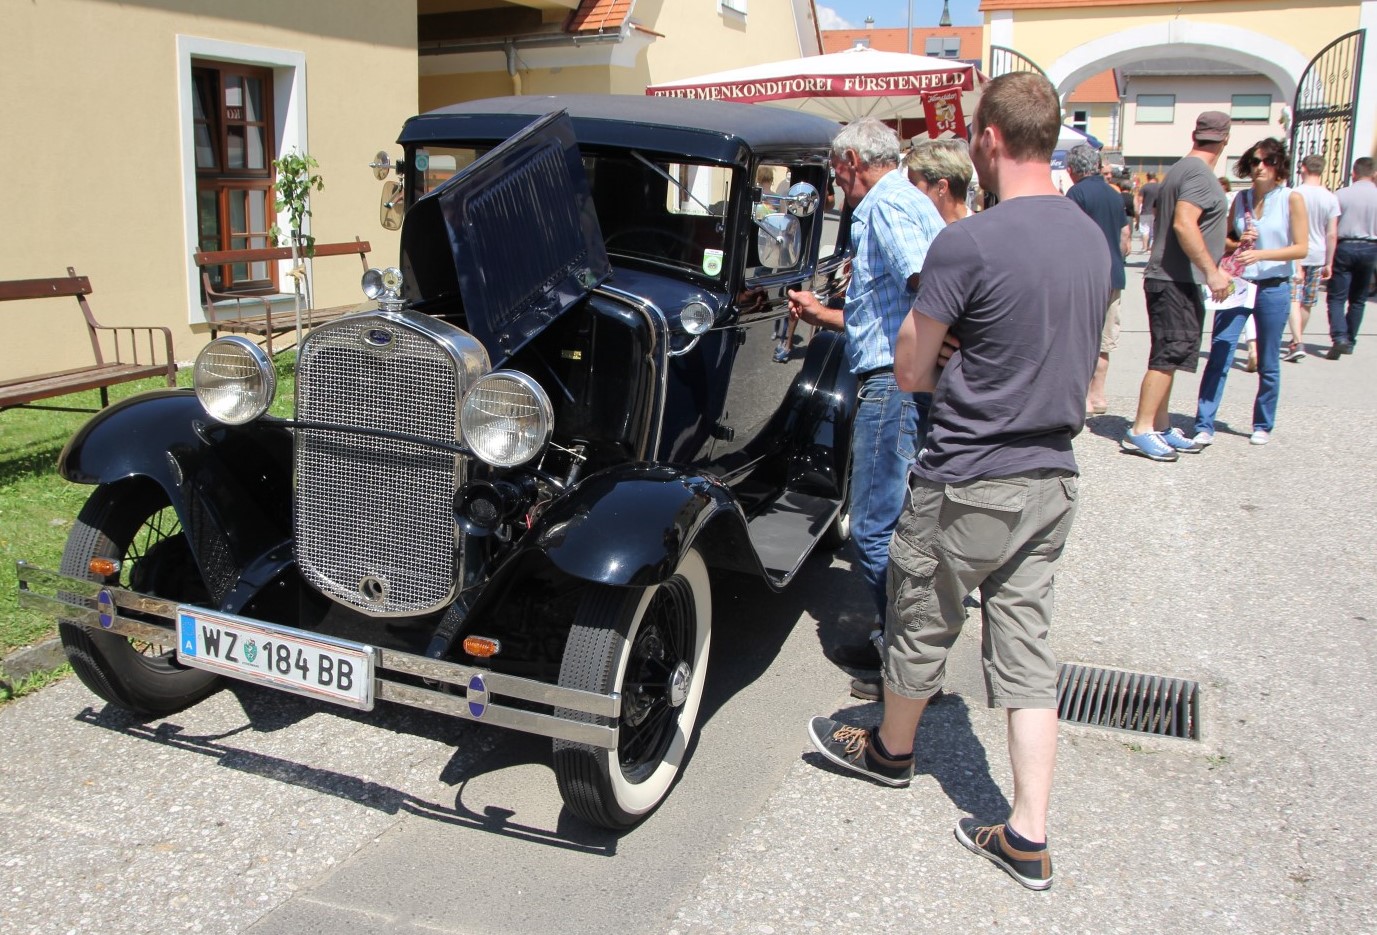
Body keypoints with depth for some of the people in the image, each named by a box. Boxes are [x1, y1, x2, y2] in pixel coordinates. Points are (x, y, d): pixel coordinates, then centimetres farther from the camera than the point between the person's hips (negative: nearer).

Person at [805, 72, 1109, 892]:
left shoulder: (967, 243, -20)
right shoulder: (1094, 239, 6)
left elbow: (911, 372, -13)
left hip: (967, 485, -7)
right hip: (1053, 479, 7)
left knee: (922, 625, 16)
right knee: (1026, 645, 12)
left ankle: (892, 749, 42)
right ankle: (1029, 837, 17)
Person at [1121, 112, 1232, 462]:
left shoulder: (1178, 171, 17)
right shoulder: (1199, 174, -13)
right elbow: (1184, 225, -26)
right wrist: (1212, 270, -24)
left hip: (1170, 278, 10)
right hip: (1178, 282, -10)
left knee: (1167, 357, 12)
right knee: (1169, 356, -10)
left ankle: (1159, 428, 17)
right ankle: (1141, 430, -11)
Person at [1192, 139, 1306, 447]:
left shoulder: (1291, 199, -3)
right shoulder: (1241, 198, 7)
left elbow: (1301, 248, -7)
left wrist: (1260, 253, -20)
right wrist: (1238, 244, -6)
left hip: (1273, 288, -2)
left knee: (1268, 364, 8)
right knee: (1218, 357, -7)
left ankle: (1263, 425, 23)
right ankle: (1204, 425, -4)